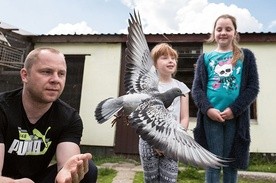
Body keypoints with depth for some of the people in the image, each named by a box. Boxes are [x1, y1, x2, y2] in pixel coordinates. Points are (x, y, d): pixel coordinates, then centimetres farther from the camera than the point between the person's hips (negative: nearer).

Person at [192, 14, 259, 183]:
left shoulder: (246, 56, 10)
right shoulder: (205, 58, 11)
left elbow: (253, 87, 2)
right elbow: (196, 88, 3)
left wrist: (234, 110, -11)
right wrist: (208, 109, -14)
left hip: (236, 117, 0)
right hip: (211, 117, 0)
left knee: (232, 162, 8)